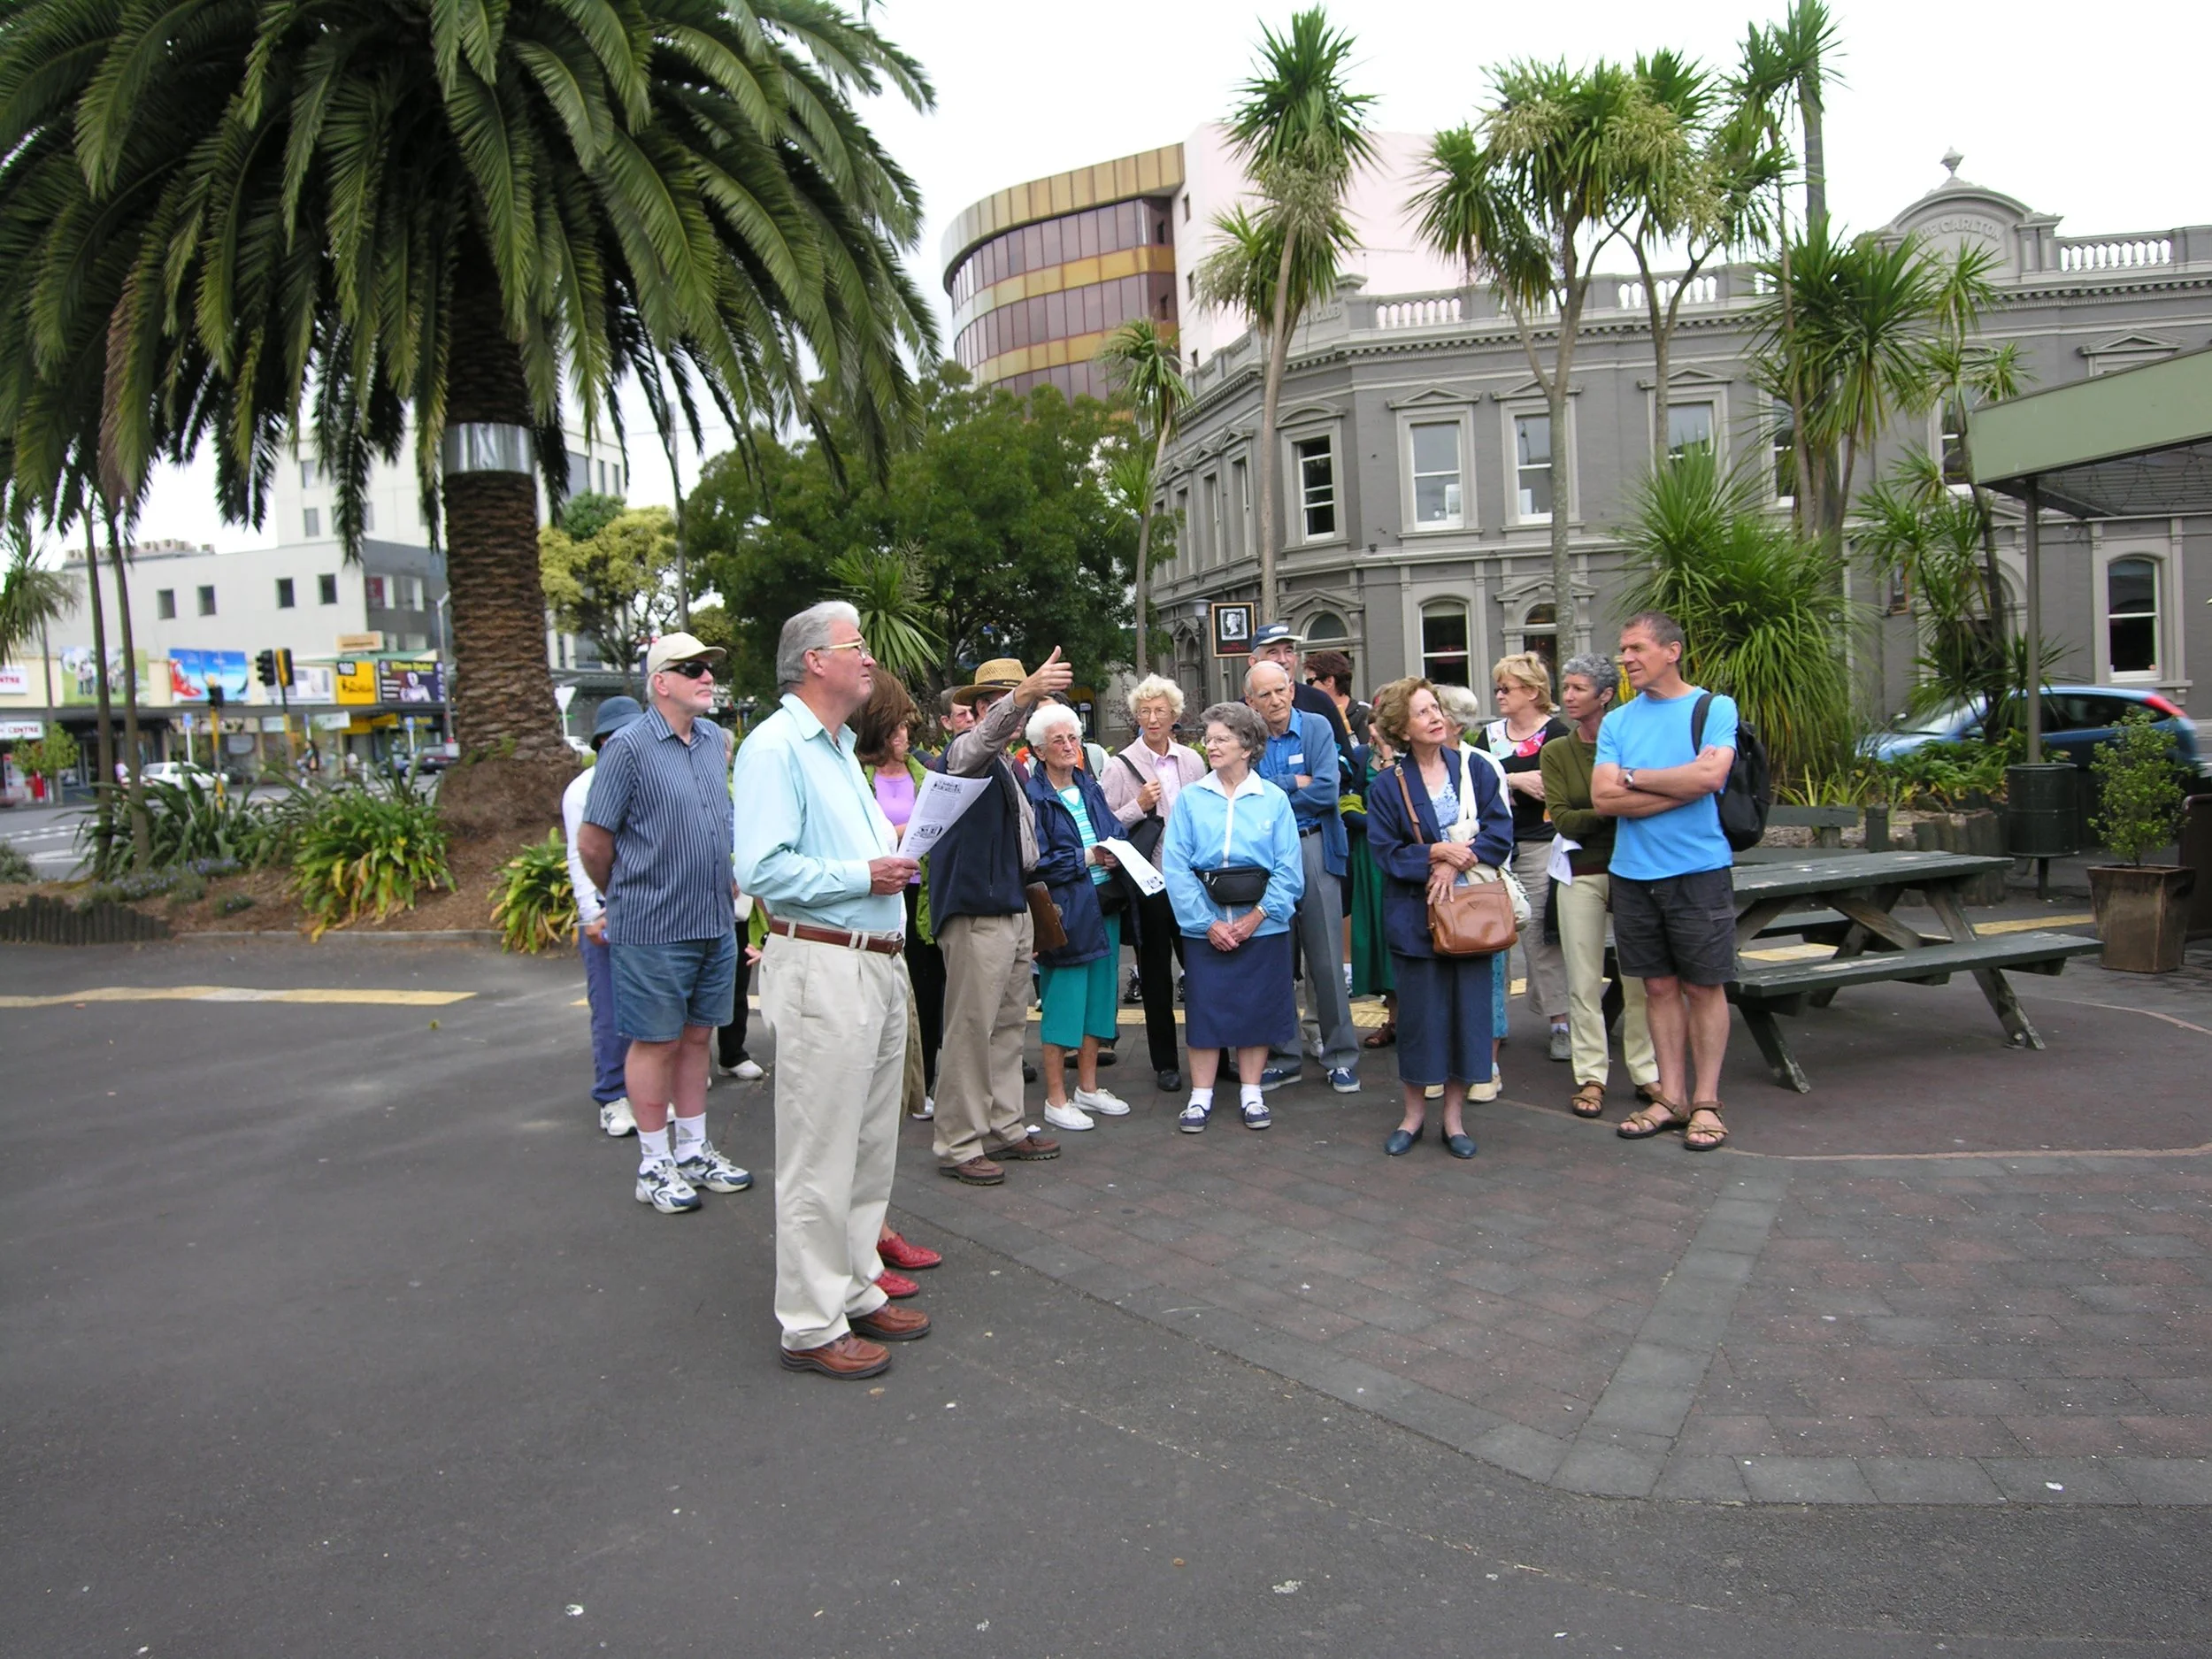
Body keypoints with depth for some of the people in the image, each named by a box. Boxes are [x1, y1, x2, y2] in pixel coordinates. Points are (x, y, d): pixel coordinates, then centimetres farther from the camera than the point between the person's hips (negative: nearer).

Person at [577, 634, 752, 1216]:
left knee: (696, 1036, 14)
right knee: (657, 1042, 4)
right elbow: (593, 841, -9)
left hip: (715, 922, 6)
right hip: (654, 928, -6)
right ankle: (654, 1166, 16)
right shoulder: (629, 746, -12)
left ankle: (694, 1151, 26)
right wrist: (621, 898, 4)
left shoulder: (713, 738, 9)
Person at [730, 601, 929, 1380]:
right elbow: (762, 868, -22)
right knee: (819, 1156, -2)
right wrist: (862, 876, -15)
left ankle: (856, 1289, 30)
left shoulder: (840, 749, 19)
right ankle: (811, 1324, 9)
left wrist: (894, 860, 7)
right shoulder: (775, 747, -12)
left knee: (870, 1146, 17)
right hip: (822, 968, -10)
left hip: (878, 965, 10)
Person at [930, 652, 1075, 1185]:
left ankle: (1005, 1128, 26)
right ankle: (959, 1145, 3)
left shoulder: (1016, 769, 20)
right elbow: (985, 738, -34)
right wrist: (1025, 693, -51)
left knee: (1009, 1026, 15)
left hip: (1015, 910, 9)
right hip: (976, 915, -9)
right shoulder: (966, 752, -8)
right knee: (970, 1031, -5)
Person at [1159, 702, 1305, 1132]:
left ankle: (1251, 1093, 23)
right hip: (1204, 928, 0)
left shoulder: (1274, 800, -2)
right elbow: (1175, 868, -4)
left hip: (1262, 927, 0)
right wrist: (1207, 922, -11)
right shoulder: (1190, 799, 0)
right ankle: (1201, 1096, 17)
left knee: (1258, 1009, 8)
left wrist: (1258, 915, -13)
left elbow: (1290, 870, -3)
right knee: (1205, 1008, 5)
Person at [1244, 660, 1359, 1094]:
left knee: (1326, 957, 2)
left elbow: (1326, 791, -11)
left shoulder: (1317, 728, 0)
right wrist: (1294, 784, -10)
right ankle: (1283, 1055, 20)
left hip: (1314, 850, -2)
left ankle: (1341, 1057, 12)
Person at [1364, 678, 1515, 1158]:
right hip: (1415, 916, -1)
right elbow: (1386, 853, -5)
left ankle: (1455, 1116, 18)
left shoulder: (1474, 770, 2)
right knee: (1418, 1012, 5)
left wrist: (1456, 864, -15)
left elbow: (1500, 833, -3)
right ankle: (1414, 1113, 21)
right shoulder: (1389, 785, -3)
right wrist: (1436, 853, -17)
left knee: (1468, 1007, 4)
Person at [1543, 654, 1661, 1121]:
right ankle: (1591, 1076, 10)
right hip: (1582, 874, 1)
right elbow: (1561, 819, -6)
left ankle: (1646, 1071, 13)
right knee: (1584, 981, 2)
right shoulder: (1556, 752, 5)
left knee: (1639, 976, 2)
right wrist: (1606, 812, -21)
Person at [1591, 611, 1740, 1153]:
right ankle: (1671, 1098, 19)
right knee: (1659, 986, 10)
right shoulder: (1617, 721, 8)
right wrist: (1683, 783, -11)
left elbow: (1710, 776, -18)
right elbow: (1604, 797, -4)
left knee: (1704, 986, 4)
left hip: (1698, 870, -4)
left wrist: (1633, 777, -7)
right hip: (1633, 872, 4)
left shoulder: (1714, 708, -2)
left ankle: (1706, 1102, 13)